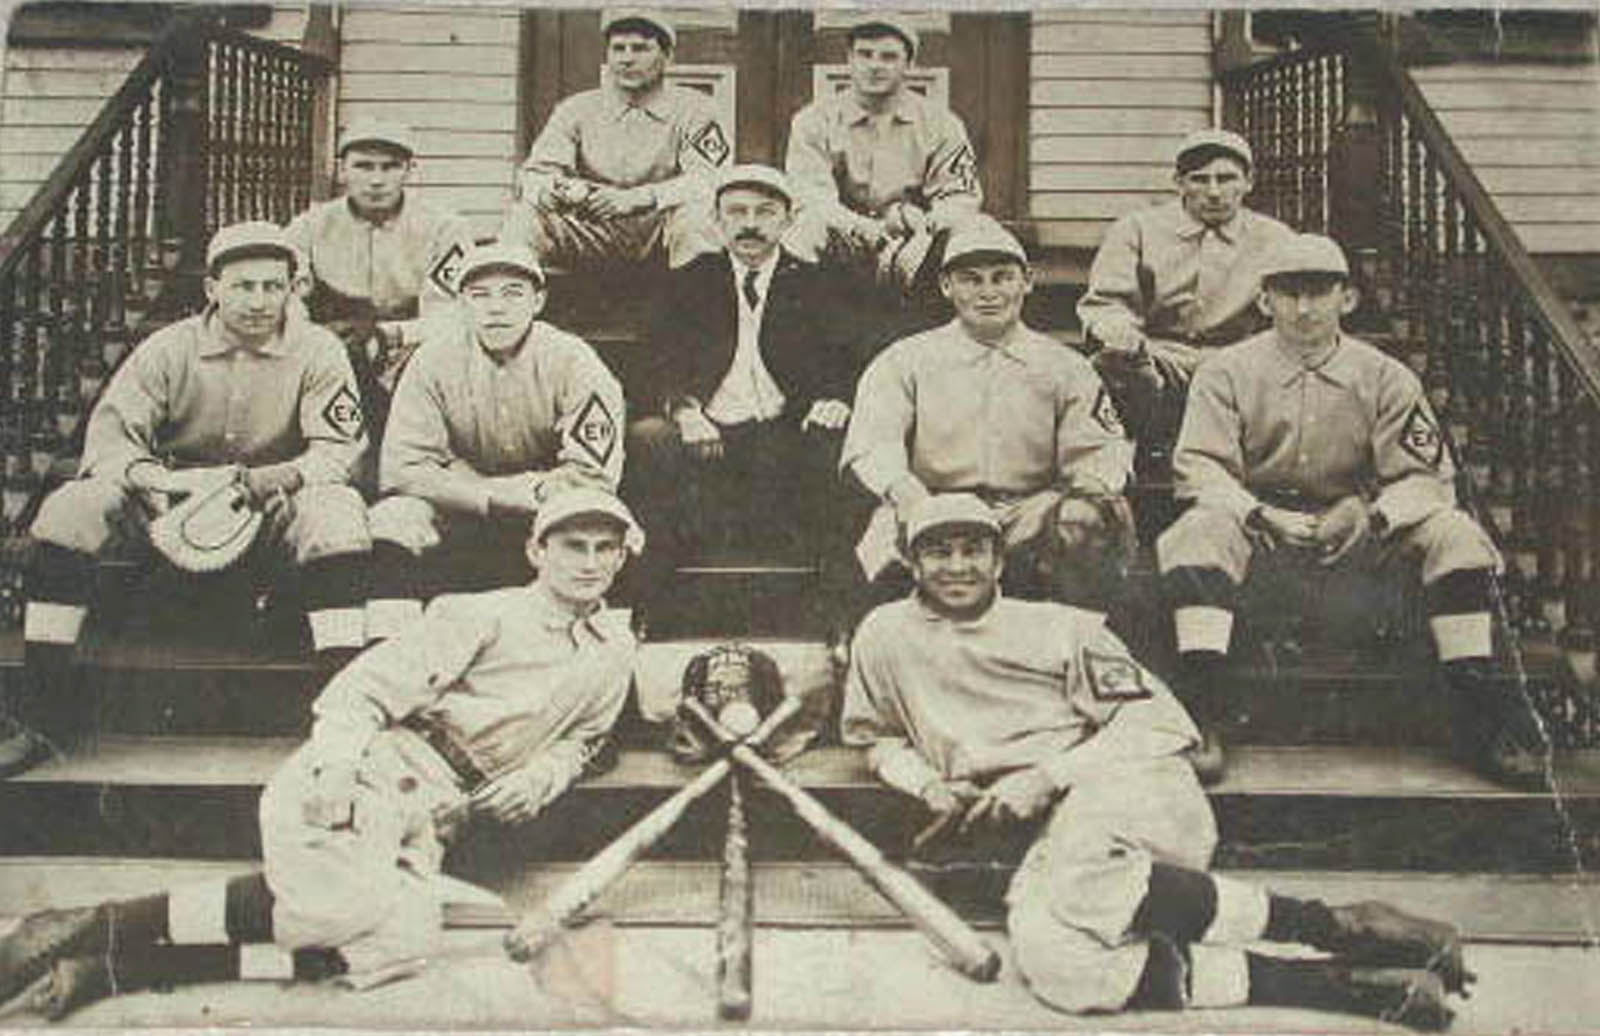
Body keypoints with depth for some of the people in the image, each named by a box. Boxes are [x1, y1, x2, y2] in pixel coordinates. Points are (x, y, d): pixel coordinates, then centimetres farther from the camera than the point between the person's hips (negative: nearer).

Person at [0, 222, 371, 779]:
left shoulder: (316, 351, -6)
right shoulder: (169, 348, -3)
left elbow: (340, 447, -12)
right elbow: (110, 427, -7)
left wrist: (284, 477, -33)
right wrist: (141, 473, -30)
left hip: (274, 502, -2)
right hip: (176, 497, 2)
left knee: (338, 512, -35)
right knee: (69, 509, -22)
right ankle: (47, 709, -18)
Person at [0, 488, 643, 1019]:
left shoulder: (614, 650, 19)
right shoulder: (484, 616, 2)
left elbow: (581, 738, 33)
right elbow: (369, 685, -5)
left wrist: (540, 776, 9)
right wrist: (333, 761, -24)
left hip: (435, 814, 5)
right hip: (378, 766, -5)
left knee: (404, 943, -26)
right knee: (352, 905, -34)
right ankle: (103, 926, -23)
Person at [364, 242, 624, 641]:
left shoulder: (570, 361, -14)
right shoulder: (437, 357, -9)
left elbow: (595, 474, -16)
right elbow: (402, 469, -13)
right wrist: (494, 494, -19)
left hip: (550, 510, -2)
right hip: (463, 510, 2)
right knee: (393, 518, -23)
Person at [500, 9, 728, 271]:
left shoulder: (691, 109, 0)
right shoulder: (576, 110, 8)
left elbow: (709, 180, -16)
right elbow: (536, 174, -2)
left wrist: (635, 198, -30)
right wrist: (564, 190, -28)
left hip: (661, 239, -2)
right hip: (592, 234, 2)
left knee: (696, 211, -34)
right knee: (525, 214, -21)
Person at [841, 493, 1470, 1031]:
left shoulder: (1059, 627, 14)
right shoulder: (887, 637, 18)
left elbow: (1154, 716, 8)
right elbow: (873, 737, 30)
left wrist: (1048, 776, -7)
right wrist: (928, 786, 8)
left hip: (1137, 790, -1)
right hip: (1057, 831, 2)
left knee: (1078, 877, -40)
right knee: (1045, 953, -35)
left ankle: (1332, 926, -28)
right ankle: (1343, 984, -34)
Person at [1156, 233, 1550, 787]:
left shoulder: (1386, 377, 5)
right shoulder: (1226, 372, 1)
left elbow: (1428, 476, 0)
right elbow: (1201, 468, -9)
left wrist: (1371, 517, -22)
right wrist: (1261, 516, -26)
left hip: (1354, 522, 2)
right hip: (1258, 518, -2)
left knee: (1454, 532, -22)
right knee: (1203, 528, -35)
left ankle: (1480, 704, -20)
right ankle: (1201, 713, -41)